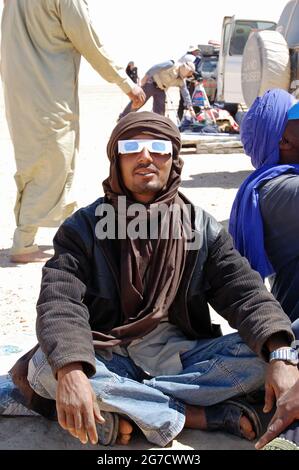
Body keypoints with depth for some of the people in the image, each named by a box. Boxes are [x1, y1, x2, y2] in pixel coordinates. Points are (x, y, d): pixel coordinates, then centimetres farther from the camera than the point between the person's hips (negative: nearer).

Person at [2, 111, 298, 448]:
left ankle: (120, 407, -23)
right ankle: (200, 415, -25)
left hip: (181, 357, 2)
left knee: (260, 354, -21)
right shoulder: (83, 228, -3)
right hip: (109, 360, -1)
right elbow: (60, 301, -18)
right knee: (45, 366, -30)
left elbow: (244, 292, -9)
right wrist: (70, 372, -39)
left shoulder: (202, 227, 2)